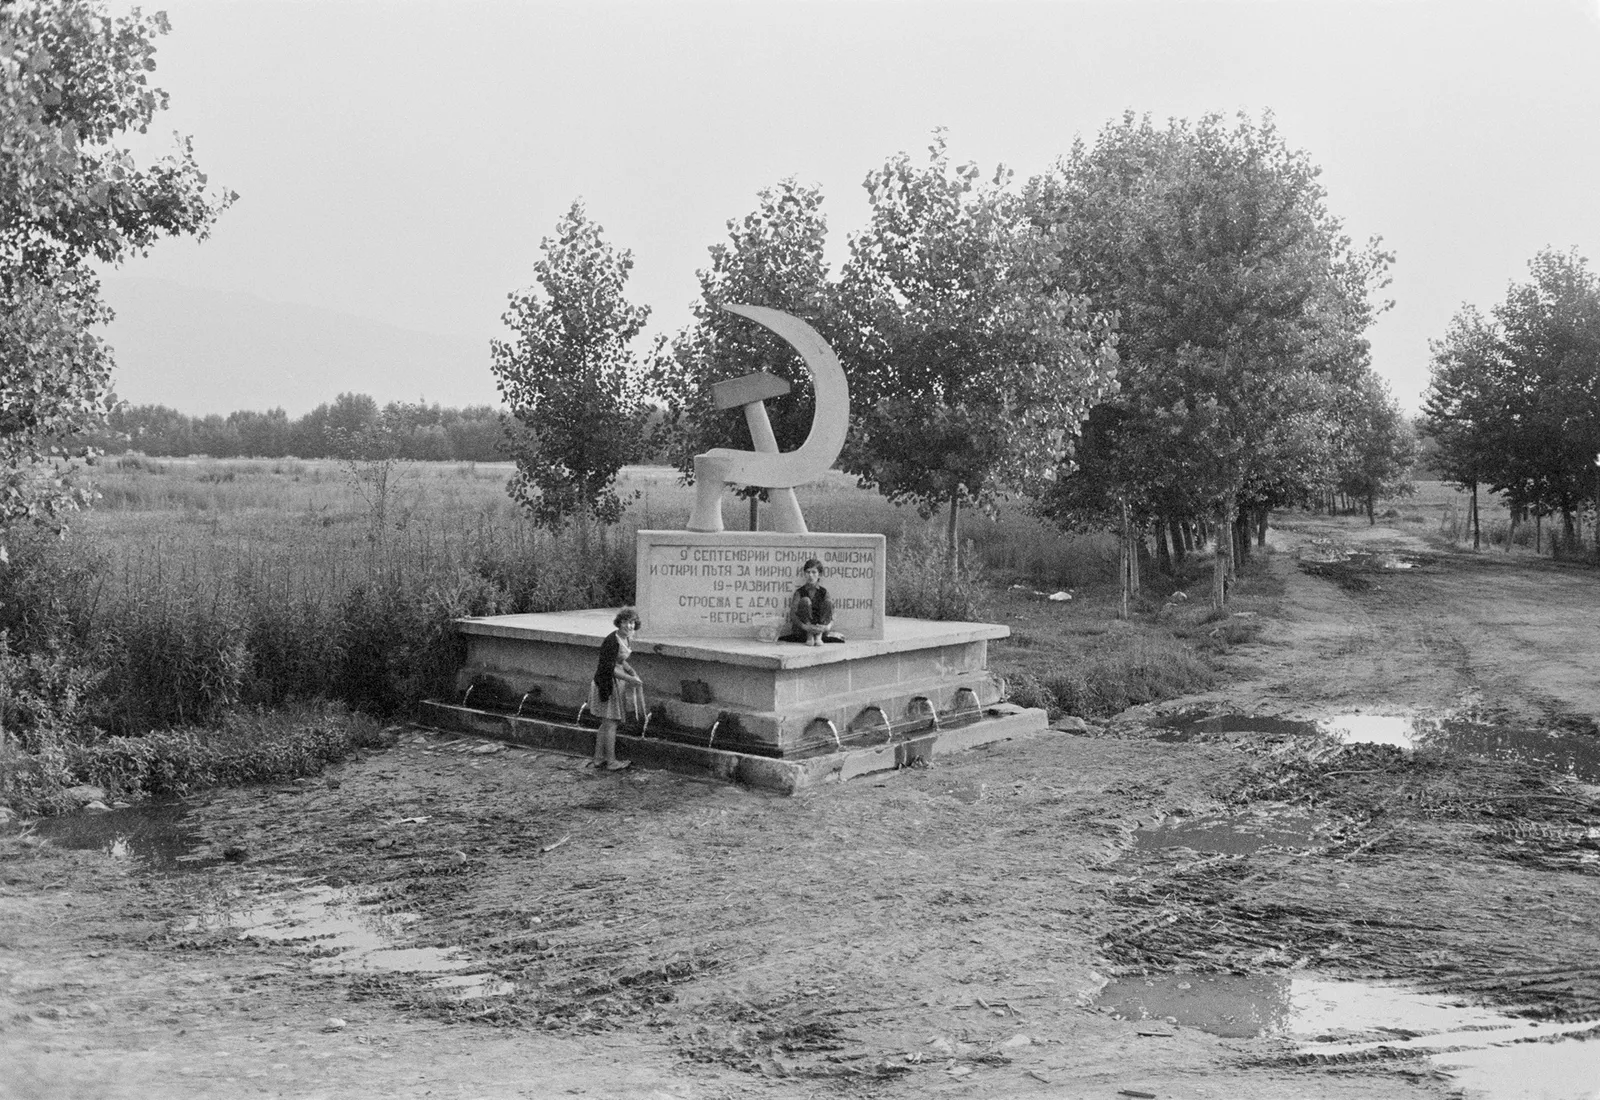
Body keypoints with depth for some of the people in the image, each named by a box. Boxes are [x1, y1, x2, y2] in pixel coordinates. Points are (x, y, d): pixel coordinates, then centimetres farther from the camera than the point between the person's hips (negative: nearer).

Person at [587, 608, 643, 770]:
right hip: (607, 684, -10)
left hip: (615, 683, 10)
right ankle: (611, 761, 9)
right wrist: (631, 679, -21)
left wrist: (631, 671, 8)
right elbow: (609, 668, -24)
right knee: (610, 723, 0)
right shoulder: (612, 641, -23)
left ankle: (598, 759, 24)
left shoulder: (625, 638, 6)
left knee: (606, 724, 16)